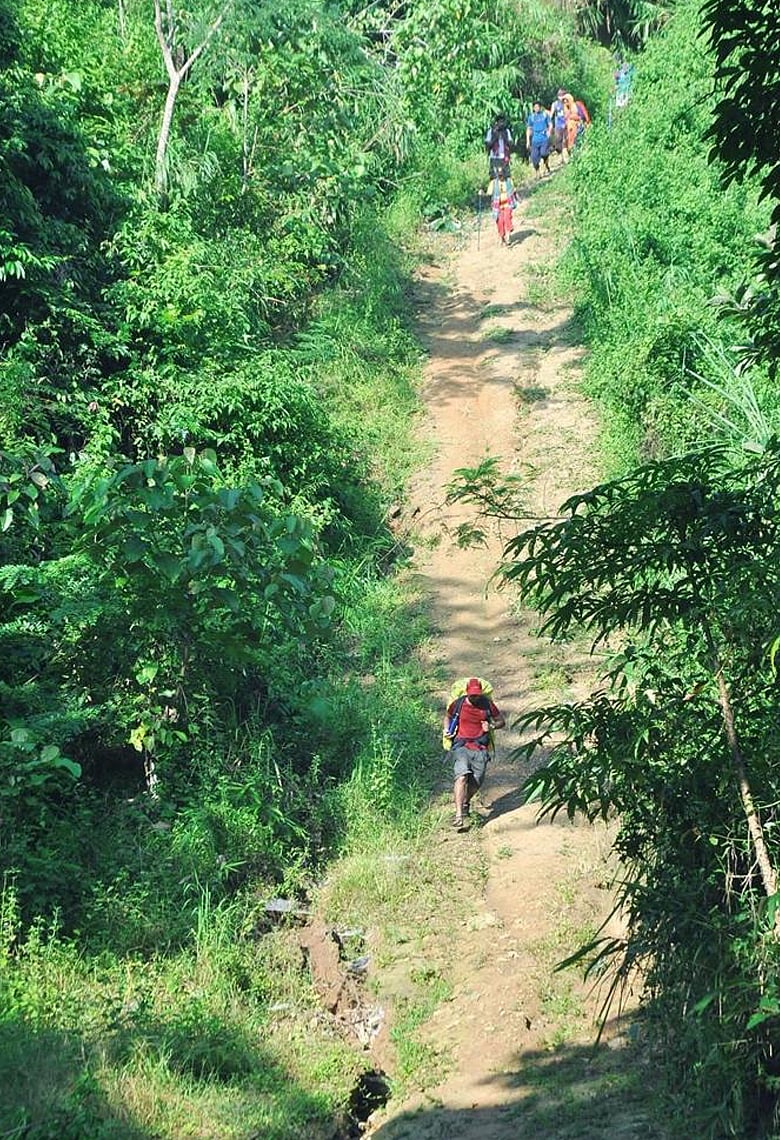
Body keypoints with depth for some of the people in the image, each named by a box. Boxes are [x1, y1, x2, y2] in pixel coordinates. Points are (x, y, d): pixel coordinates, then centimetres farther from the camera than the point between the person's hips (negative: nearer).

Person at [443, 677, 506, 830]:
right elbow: (448, 716, 23)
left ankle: (465, 803, 34)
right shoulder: (457, 704, 2)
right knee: (462, 776, -22)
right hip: (461, 746, -2)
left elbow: (501, 721, 16)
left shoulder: (487, 705, 3)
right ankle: (459, 817, -28)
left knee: (476, 782, -1)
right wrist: (446, 729, 5)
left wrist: (491, 726, -4)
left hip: (480, 748, 2)